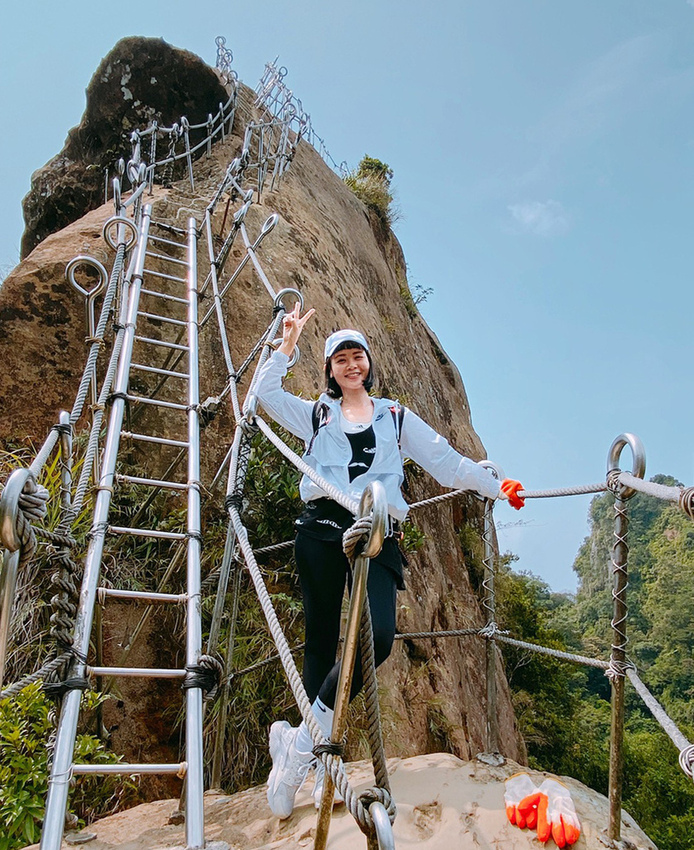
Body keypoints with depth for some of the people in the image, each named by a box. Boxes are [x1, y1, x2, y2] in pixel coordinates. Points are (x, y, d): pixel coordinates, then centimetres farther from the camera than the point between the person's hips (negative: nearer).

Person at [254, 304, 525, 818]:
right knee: (321, 642, 1)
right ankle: (319, 758, 12)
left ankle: (302, 743, -7)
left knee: (378, 639, -21)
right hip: (321, 530, 0)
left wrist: (496, 487, 17)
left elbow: (445, 460, 21)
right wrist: (288, 345, 13)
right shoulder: (316, 414, 22)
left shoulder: (396, 417, 22)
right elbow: (266, 393, 16)